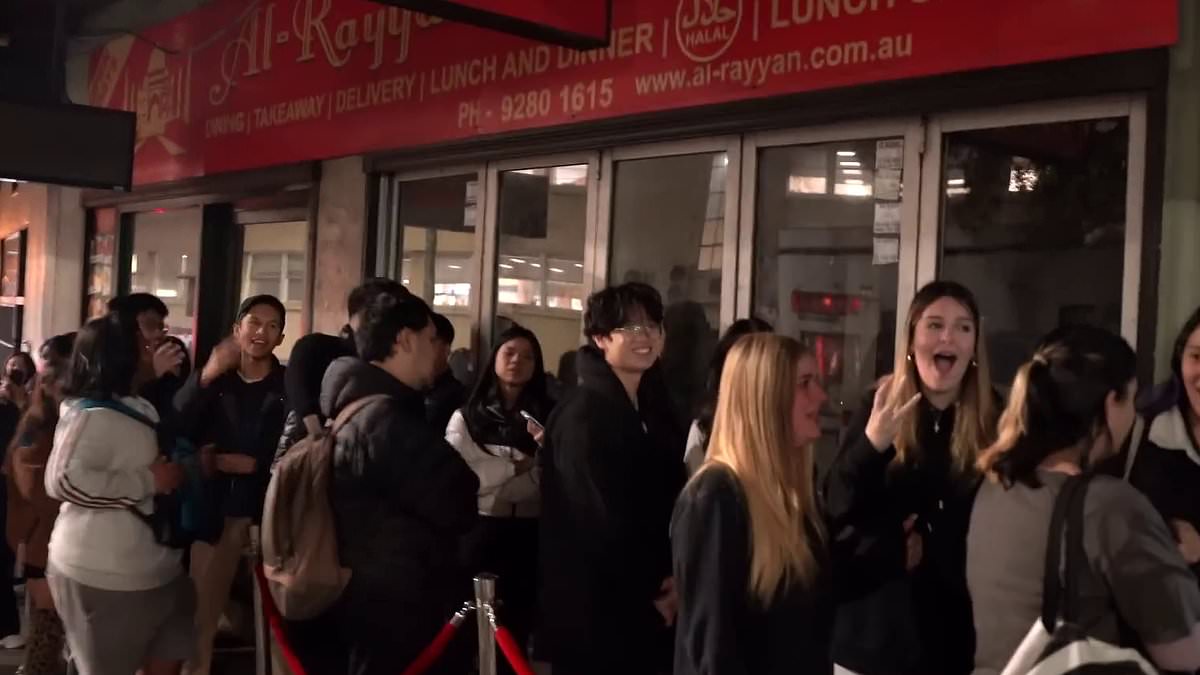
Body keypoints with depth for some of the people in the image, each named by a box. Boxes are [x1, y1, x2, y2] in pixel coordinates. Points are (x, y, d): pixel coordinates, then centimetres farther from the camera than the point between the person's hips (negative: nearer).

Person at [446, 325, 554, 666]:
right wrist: (516, 466, -9)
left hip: (530, 532, 1)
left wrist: (550, 449, -19)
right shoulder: (467, 416, 4)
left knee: (519, 622, 8)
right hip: (481, 529, -1)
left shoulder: (548, 415, 7)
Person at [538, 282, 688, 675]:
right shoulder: (582, 415, -15)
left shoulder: (655, 409, 11)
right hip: (594, 613, -8)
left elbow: (671, 501, 11)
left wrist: (674, 578, -4)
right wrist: (647, 595, -11)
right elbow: (600, 519, -19)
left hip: (648, 609, 8)